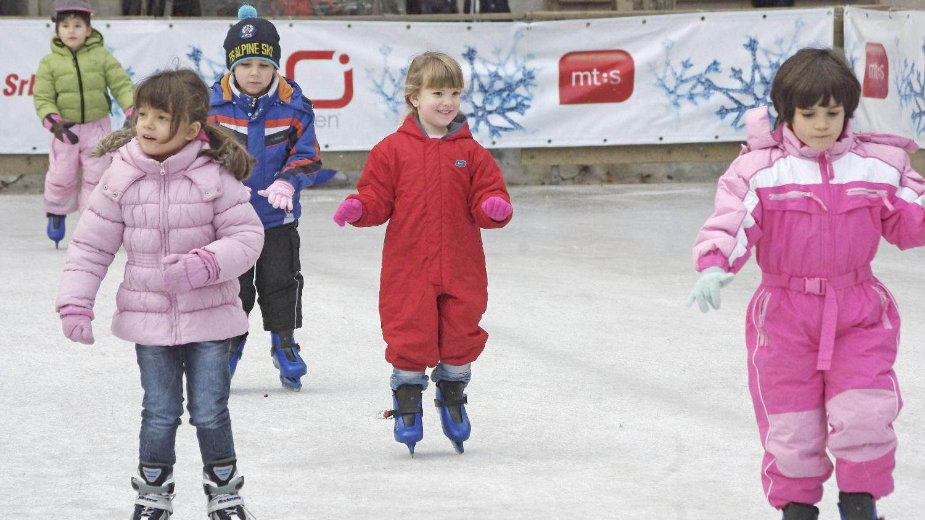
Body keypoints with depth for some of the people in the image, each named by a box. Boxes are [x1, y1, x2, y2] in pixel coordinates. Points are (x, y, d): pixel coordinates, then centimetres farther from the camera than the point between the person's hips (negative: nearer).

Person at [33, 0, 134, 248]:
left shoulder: (102, 57, -1)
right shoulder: (50, 62, -1)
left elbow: (121, 85, -5)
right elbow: (43, 97, -4)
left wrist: (132, 110, -21)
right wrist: (53, 121, -20)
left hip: (97, 126, 0)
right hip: (66, 130, 0)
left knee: (96, 176, -1)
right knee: (61, 176, 3)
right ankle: (56, 214, 27)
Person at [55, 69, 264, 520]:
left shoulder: (214, 177, -11)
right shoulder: (121, 178, -5)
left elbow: (246, 236, -10)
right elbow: (92, 244, 0)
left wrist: (206, 264, -26)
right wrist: (75, 302, -7)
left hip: (208, 317, -1)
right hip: (148, 319, 1)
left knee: (210, 412, 3)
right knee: (159, 413, 7)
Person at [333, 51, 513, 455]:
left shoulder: (470, 152, 4)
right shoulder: (393, 149, 1)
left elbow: (487, 196, 3)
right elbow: (378, 199, 3)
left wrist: (494, 207, -20)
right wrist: (358, 208, -18)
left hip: (461, 267, 2)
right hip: (408, 266, -2)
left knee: (461, 334, 6)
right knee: (410, 337, -2)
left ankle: (452, 398, 30)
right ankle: (407, 405, 18)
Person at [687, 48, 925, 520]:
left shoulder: (878, 166, 1)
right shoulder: (760, 170, -7)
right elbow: (731, 222, -17)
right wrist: (713, 267, -35)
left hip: (859, 316, 1)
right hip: (784, 316, -1)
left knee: (863, 414, -7)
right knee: (790, 424, 5)